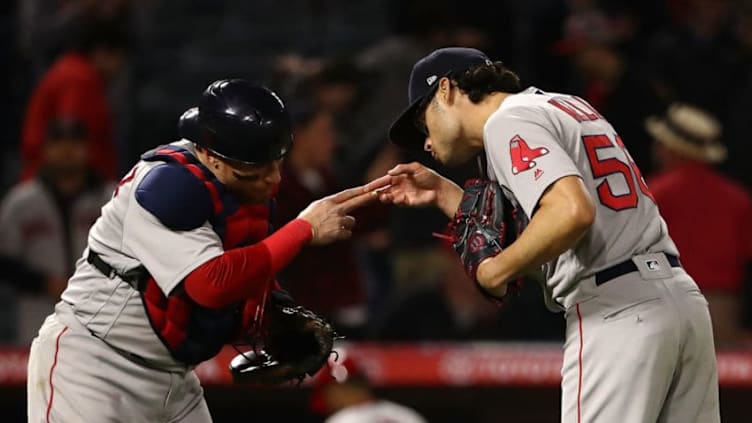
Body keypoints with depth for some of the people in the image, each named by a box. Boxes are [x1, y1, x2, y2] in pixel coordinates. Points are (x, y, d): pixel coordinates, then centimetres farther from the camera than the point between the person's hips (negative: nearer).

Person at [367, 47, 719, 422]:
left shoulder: (508, 120, -2)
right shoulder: (566, 105, 25)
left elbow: (572, 212, -21)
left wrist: (495, 271, -8)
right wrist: (444, 195, 29)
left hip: (614, 310, -9)